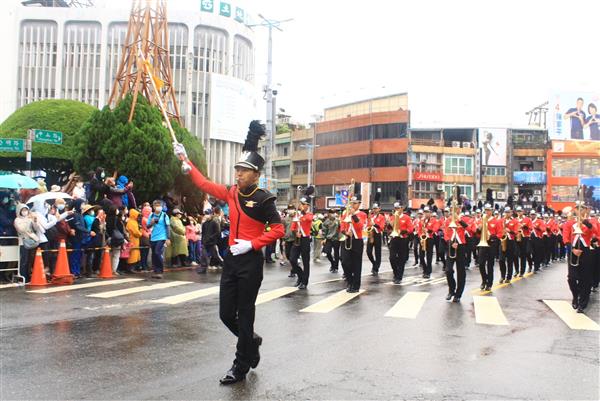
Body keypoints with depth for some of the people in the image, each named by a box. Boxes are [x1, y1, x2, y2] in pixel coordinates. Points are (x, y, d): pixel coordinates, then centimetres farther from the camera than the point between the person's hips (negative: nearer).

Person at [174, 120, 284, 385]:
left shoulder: (263, 199, -11)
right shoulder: (232, 193, 7)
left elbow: (278, 230, -13)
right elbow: (204, 184, 17)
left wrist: (251, 244, -20)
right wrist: (185, 159, 17)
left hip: (250, 262, -6)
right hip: (231, 259, 6)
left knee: (244, 315, 3)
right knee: (226, 314, 10)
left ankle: (241, 367, 16)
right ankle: (252, 341, 37)